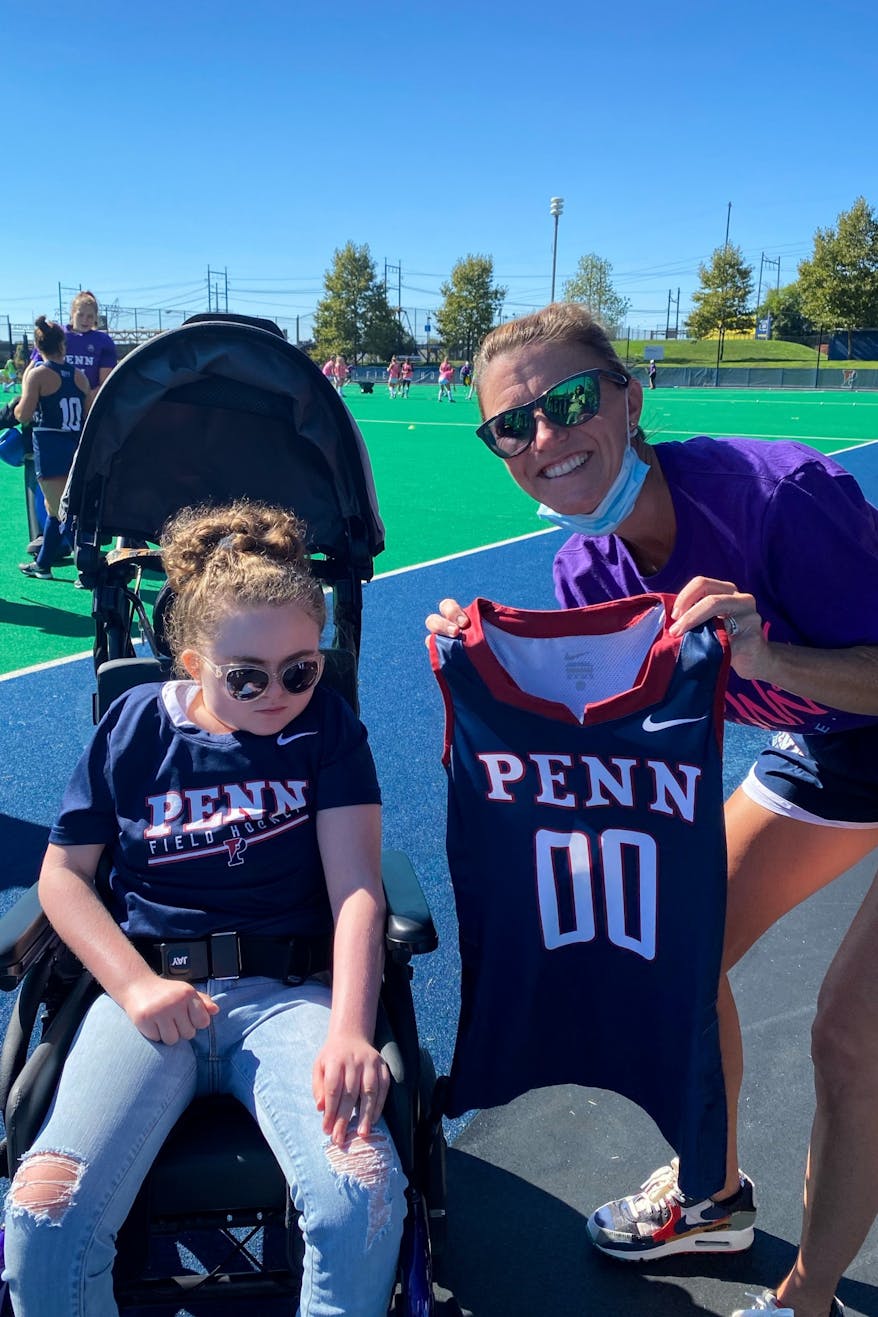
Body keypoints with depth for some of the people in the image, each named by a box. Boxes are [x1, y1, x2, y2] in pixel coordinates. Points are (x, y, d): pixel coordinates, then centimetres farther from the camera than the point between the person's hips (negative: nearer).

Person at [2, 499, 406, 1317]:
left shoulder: (326, 728, 4)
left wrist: (349, 1030, -21)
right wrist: (137, 987, -9)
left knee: (365, 1200, -27)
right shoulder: (135, 727, 5)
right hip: (150, 988, 1)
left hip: (288, 993, 0)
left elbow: (356, 886, -5)